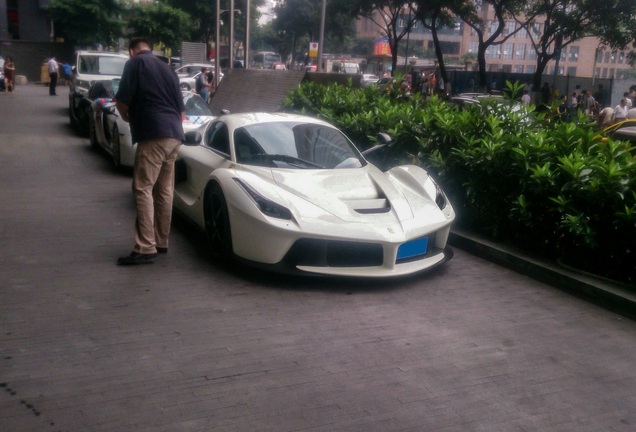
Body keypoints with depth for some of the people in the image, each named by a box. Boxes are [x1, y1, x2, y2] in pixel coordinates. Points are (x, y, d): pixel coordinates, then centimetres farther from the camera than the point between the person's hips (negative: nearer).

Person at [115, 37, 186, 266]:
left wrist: (127, 117, 15)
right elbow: (181, 109, 24)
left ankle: (145, 248, -11)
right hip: (174, 135, 8)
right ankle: (161, 242, 19)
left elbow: (122, 100, -4)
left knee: (143, 189, -8)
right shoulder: (167, 68, 24)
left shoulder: (135, 63, 3)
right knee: (164, 191, 12)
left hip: (153, 135, -8)